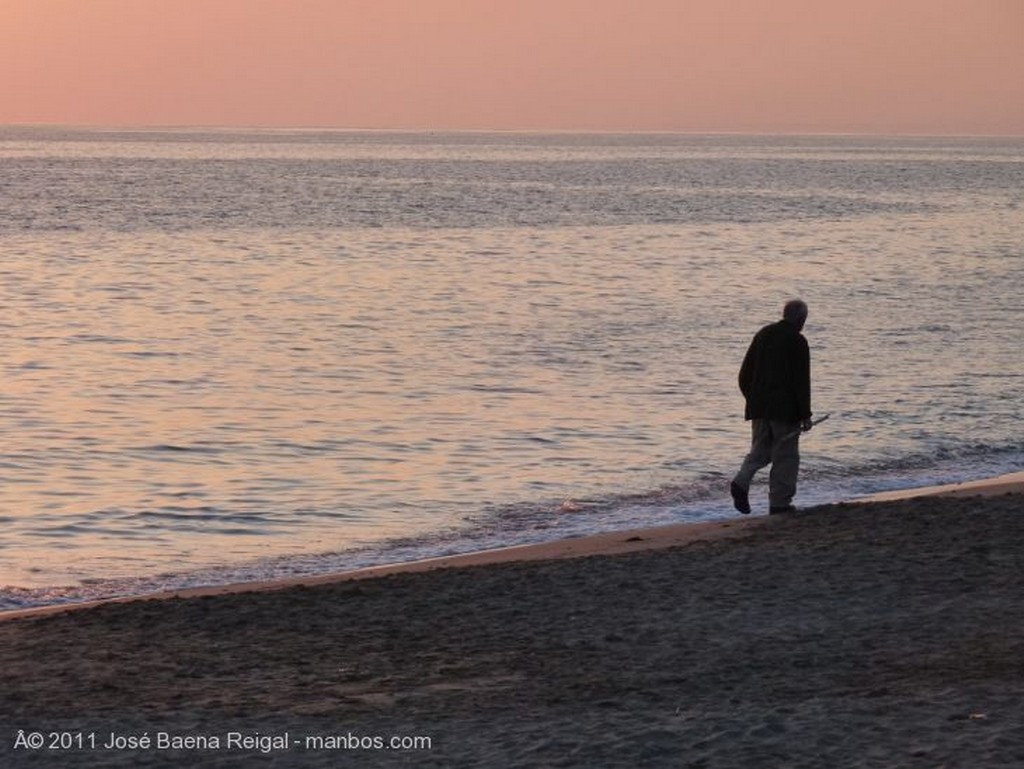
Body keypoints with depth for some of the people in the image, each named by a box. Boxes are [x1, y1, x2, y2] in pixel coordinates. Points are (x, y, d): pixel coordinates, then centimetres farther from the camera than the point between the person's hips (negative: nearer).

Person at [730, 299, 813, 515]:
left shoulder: (763, 335, 9)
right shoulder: (797, 341, -10)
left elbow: (745, 375, 13)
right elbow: (801, 382, -12)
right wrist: (805, 415, -8)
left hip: (759, 408, 6)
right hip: (785, 409, -6)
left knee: (760, 451, 15)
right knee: (785, 456, 3)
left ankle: (741, 482, -9)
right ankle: (779, 502, 4)